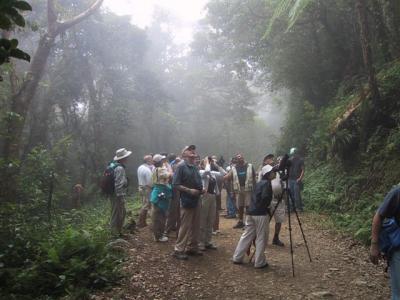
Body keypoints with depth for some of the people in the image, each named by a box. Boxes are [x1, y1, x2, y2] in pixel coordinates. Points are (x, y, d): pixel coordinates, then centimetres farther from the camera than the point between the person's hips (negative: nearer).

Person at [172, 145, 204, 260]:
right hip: (187, 201, -8)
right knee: (185, 227, -3)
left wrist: (202, 190, 4)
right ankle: (178, 250, 8)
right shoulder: (181, 167, -10)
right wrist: (189, 190, -21)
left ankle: (192, 248, 25)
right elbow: (176, 184, -15)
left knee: (195, 227, 13)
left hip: (197, 201, 8)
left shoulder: (195, 167, 13)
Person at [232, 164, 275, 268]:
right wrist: (266, 208, -3)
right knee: (261, 238, 2)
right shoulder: (267, 183, -8)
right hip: (261, 214, -8)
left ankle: (237, 258, 17)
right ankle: (260, 262, 9)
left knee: (246, 235, 13)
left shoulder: (259, 183, 16)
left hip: (251, 213, 8)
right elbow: (265, 198, -20)